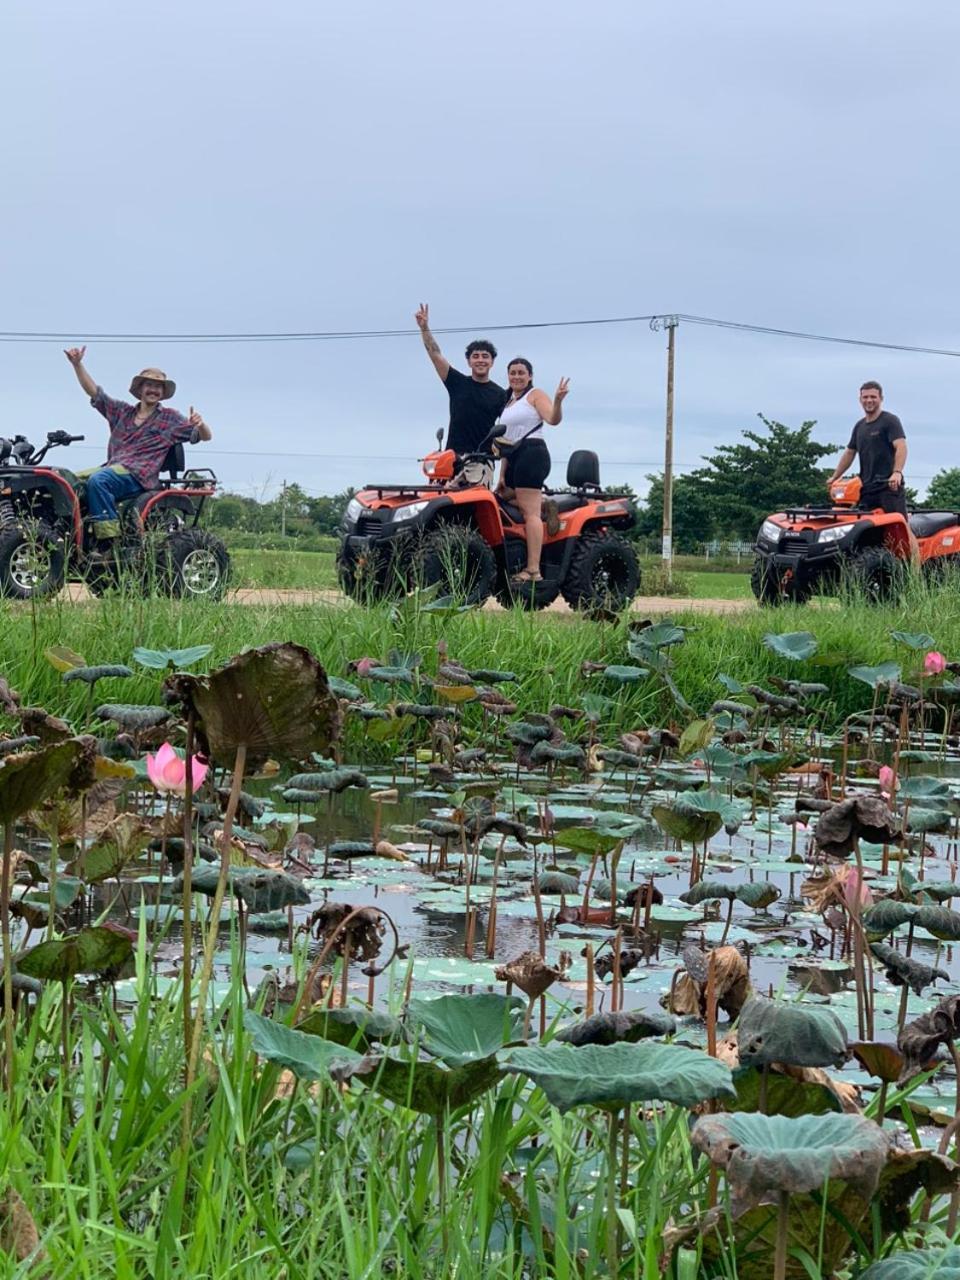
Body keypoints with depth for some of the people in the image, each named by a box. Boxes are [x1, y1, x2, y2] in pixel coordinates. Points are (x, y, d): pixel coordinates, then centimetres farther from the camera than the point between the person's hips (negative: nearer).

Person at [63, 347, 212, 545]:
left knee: (97, 480, -34)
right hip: (112, 468, 6)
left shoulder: (170, 419, 11)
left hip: (140, 476, -6)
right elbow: (94, 392, 19)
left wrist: (200, 424, -18)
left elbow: (205, 436, 6)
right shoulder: (122, 412, 22)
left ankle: (110, 546, -36)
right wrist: (77, 364, 7)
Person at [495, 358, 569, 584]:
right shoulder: (508, 402, 27)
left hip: (532, 453, -9)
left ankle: (533, 570, -23)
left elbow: (553, 419, -14)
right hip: (514, 459, 9)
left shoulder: (535, 395, 4)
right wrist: (502, 474, 20)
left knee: (530, 512, -17)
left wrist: (558, 400, -34)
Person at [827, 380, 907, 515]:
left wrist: (897, 473, -29)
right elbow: (849, 453, 29)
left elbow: (901, 447, -14)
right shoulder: (859, 426, 20)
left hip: (889, 486, -6)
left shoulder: (890, 421, -1)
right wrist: (835, 477, 27)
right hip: (866, 487, 6)